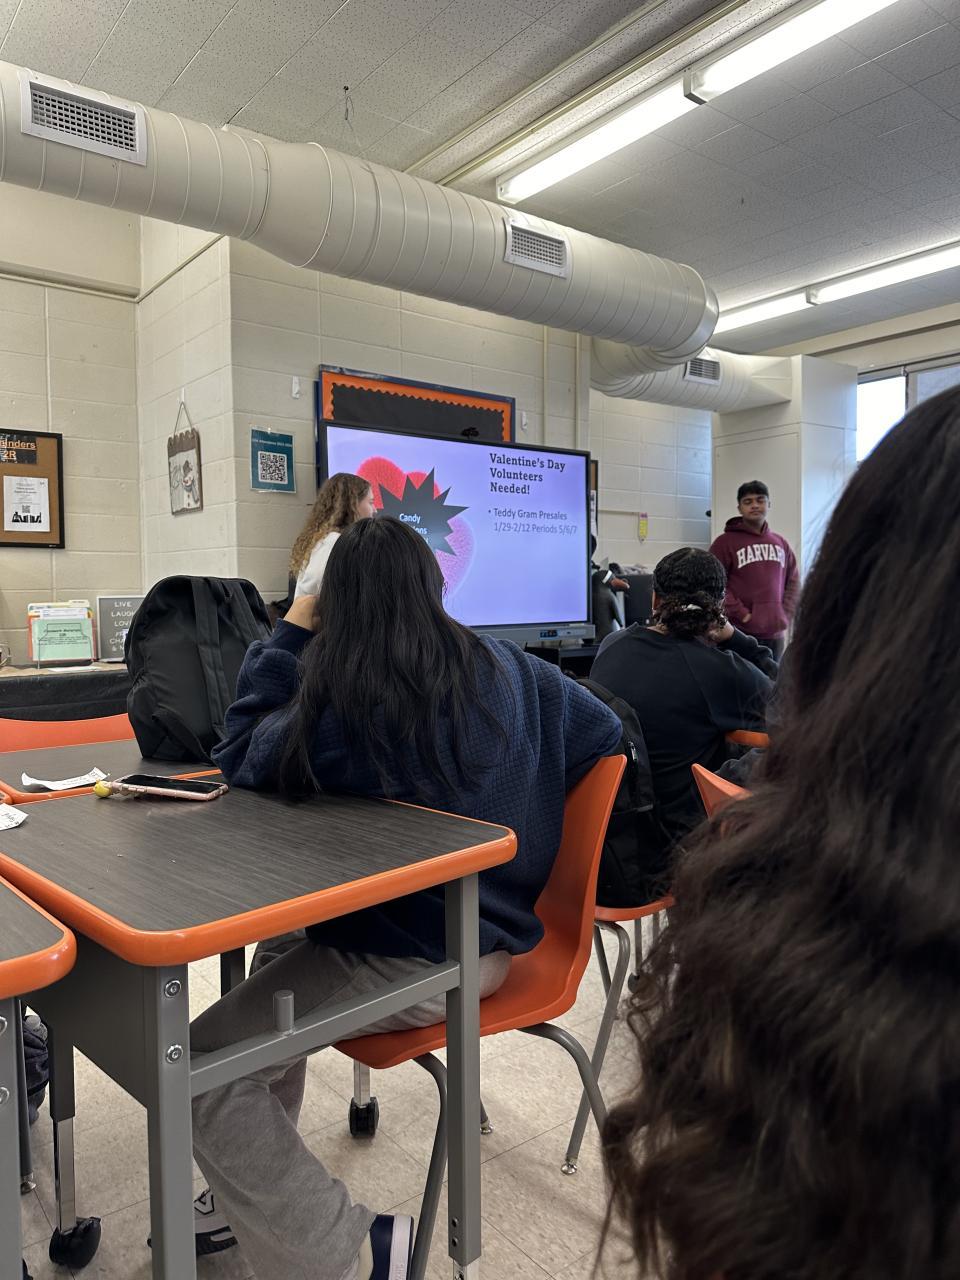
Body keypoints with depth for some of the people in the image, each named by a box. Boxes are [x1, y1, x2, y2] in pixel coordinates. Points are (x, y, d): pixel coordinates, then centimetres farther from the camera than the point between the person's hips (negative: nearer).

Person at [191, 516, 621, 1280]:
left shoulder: (338, 696, -19)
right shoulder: (509, 670, -1)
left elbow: (241, 763, -3)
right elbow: (606, 733, 11)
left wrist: (289, 635, -3)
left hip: (415, 959, -8)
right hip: (492, 933, 8)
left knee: (205, 1066, -5)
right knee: (275, 958, 26)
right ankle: (257, 1196, 34)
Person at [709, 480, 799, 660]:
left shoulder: (781, 543, 15)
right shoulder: (726, 542, -2)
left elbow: (793, 581, 19)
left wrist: (786, 616, 5)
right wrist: (741, 614, -14)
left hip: (775, 633, 6)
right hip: (741, 633, -5)